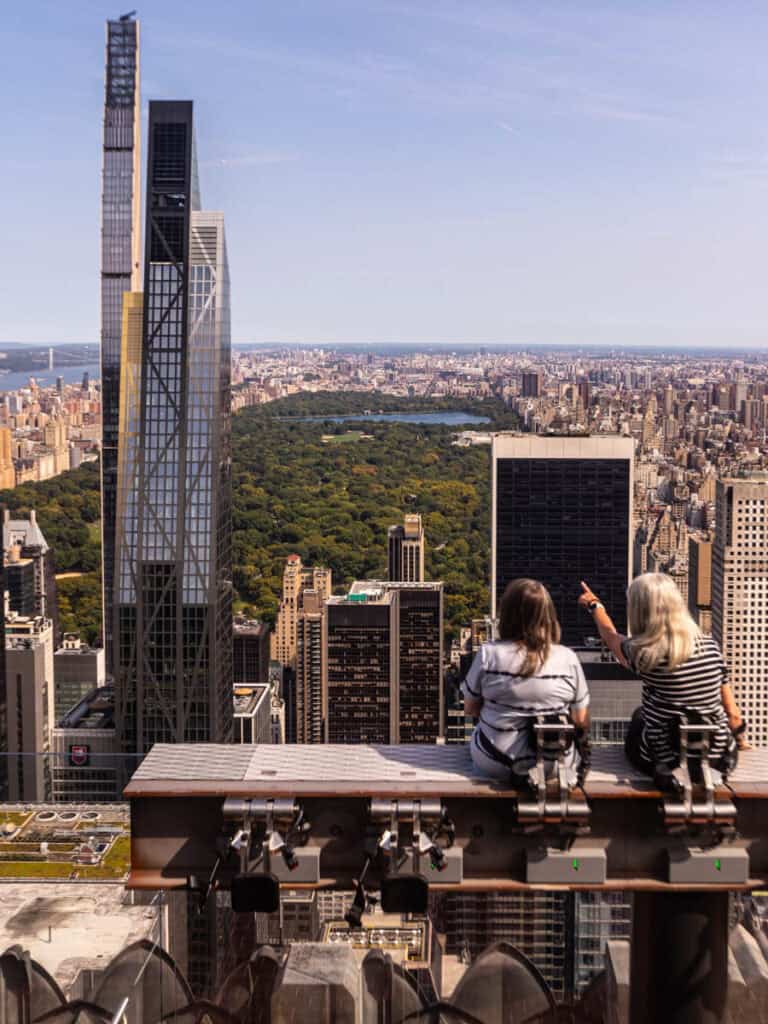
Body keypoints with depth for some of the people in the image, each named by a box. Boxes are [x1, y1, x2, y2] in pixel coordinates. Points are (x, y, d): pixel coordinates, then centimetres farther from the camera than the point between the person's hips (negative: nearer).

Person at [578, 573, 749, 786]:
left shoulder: (643, 652, -18)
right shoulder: (710, 646, -9)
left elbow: (610, 634, 6)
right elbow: (732, 714, 0)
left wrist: (595, 605, 26)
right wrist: (741, 740, 21)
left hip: (665, 761, -3)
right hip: (716, 757, 3)